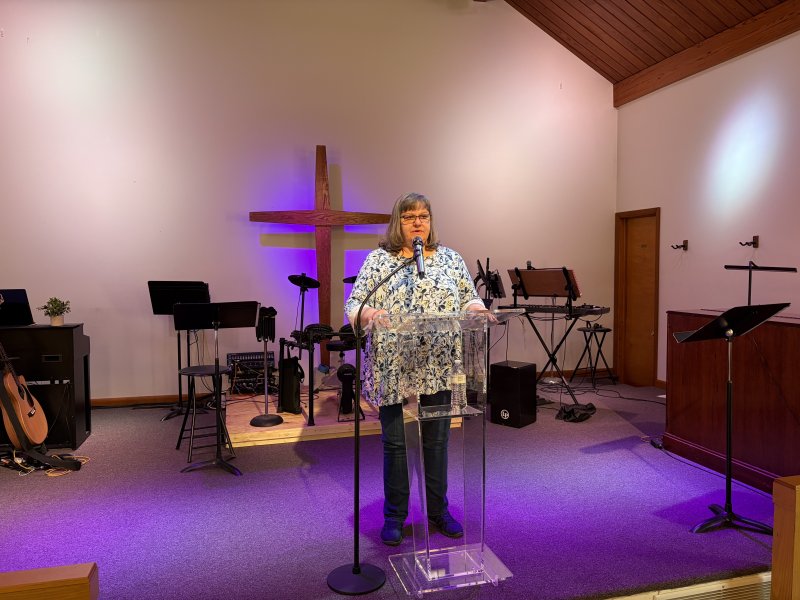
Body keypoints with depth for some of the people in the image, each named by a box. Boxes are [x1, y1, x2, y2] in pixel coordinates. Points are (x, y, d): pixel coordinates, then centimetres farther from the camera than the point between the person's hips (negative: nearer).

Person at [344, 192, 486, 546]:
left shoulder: (451, 259, 10)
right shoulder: (378, 260, 3)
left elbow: (470, 299, 11)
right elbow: (354, 302, -3)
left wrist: (475, 308, -12)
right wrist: (366, 313, -25)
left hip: (439, 368, 2)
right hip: (393, 370, -2)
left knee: (437, 440, 13)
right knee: (395, 442, 7)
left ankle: (438, 510, 30)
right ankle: (394, 516, 24)